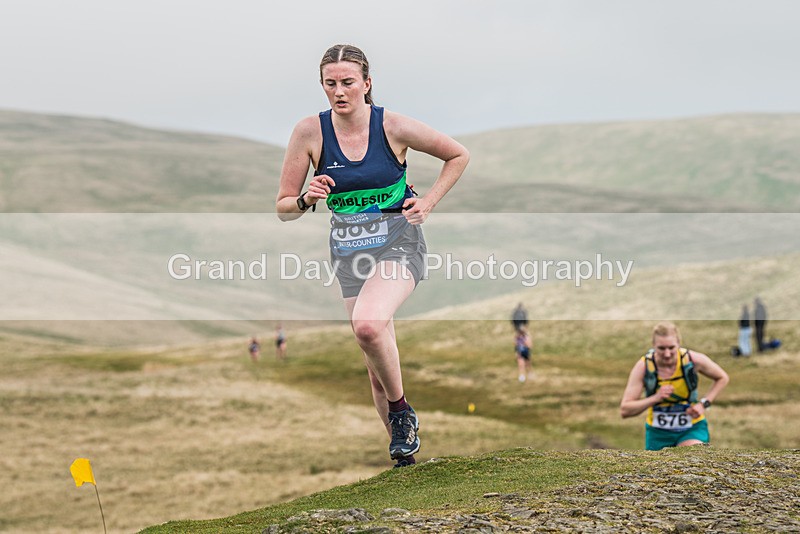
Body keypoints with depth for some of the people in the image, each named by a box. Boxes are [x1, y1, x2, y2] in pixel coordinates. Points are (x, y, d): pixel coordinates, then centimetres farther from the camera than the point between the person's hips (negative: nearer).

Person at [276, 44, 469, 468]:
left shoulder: (394, 127, -10)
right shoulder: (310, 133, -5)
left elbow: (458, 155, 6)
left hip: (398, 243, -4)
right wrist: (307, 199, -20)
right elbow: (284, 209, 1)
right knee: (377, 365, 6)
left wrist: (428, 203, -2)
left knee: (367, 324, -32)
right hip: (348, 249, 4)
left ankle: (401, 410, -9)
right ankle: (403, 447, 23)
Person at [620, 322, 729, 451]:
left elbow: (722, 378, 3)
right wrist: (655, 398, -33)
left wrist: (704, 404, -12)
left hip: (692, 429, -1)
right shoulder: (644, 366, -18)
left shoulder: (693, 359, -17)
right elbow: (624, 410, -19)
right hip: (658, 432, 1)